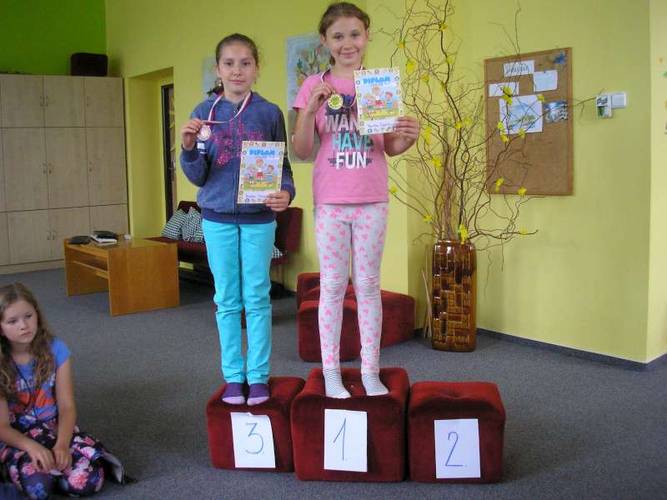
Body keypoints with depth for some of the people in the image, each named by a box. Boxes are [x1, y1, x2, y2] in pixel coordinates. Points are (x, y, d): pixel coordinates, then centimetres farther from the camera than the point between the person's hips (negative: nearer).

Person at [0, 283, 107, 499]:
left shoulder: (55, 349, -8)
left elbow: (67, 407, -8)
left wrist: (62, 444, -26)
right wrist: (31, 446, -31)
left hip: (55, 428, 1)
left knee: (87, 480, -26)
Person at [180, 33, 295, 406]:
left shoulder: (269, 113, -2)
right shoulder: (204, 112, 1)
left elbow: (282, 166, 1)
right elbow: (198, 177, 2)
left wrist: (286, 193, -20)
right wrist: (189, 149, -18)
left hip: (258, 218, -1)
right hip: (218, 217, 1)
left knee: (257, 298, 5)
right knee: (227, 300, 8)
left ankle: (259, 376, 16)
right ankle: (233, 376, 20)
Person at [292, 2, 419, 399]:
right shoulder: (314, 86, 1)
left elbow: (389, 148, 8)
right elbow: (302, 151, -1)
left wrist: (409, 138, -15)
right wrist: (312, 107, -17)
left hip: (372, 200, 1)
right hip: (330, 200, -1)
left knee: (368, 284, 7)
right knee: (332, 285, 5)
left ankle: (371, 371, 16)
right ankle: (331, 371, 15)